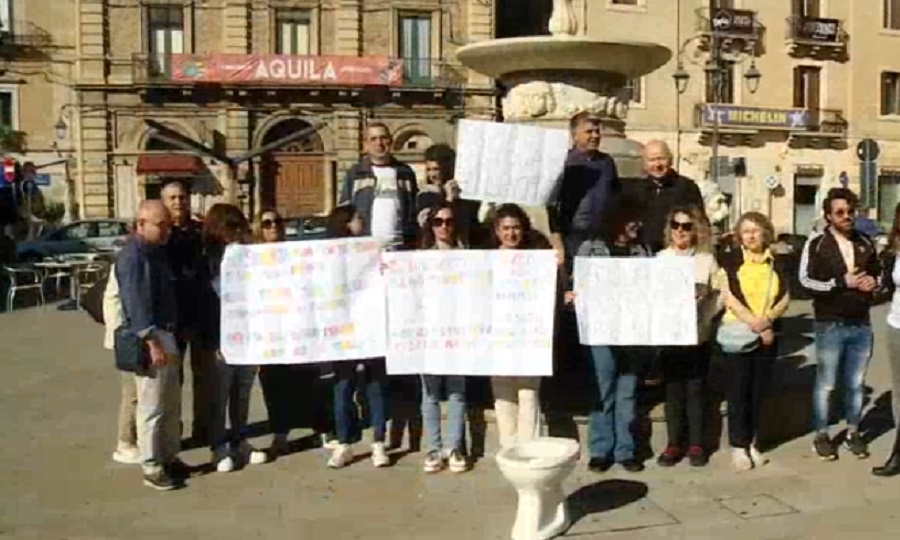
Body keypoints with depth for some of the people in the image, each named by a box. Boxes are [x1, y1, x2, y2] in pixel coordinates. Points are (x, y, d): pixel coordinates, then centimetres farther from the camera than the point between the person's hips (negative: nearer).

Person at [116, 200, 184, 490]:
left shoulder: (156, 251, 15)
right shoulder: (133, 256, -15)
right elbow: (136, 304, -21)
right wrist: (153, 343, -25)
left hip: (166, 333, 10)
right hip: (148, 338, -10)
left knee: (172, 404, 16)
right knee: (152, 406, -3)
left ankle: (169, 457, 28)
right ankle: (151, 468, 6)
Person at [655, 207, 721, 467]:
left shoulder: (707, 259, 1)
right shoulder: (661, 258, 2)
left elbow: (720, 294, 1)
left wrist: (704, 316, -12)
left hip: (698, 336, 0)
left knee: (695, 390, 6)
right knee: (673, 391, 6)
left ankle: (696, 444, 16)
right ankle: (674, 443, 16)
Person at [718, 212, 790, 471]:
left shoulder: (777, 263, 8)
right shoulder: (730, 261, -1)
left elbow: (785, 297, 3)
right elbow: (728, 297, -10)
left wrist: (767, 319, -15)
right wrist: (754, 323, -17)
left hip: (768, 335, 3)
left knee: (757, 391, 9)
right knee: (739, 390, -1)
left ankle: (753, 443, 17)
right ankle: (738, 446, 6)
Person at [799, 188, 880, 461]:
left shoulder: (865, 242, 7)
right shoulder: (816, 243, -8)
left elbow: (878, 271, 21)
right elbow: (805, 280, -13)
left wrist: (873, 281, -2)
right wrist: (842, 282, -18)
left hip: (862, 325, 4)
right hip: (830, 326, -4)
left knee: (856, 384, 12)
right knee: (826, 385, 5)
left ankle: (853, 432, 27)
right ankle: (821, 435, 18)